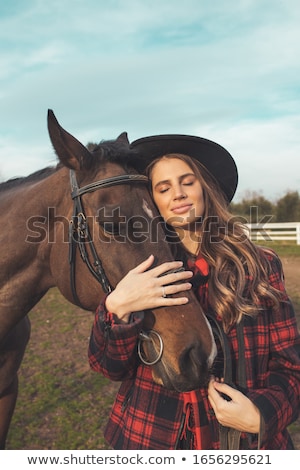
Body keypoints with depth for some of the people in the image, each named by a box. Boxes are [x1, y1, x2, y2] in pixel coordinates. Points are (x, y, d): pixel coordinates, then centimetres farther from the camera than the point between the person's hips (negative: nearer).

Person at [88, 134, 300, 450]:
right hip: (151, 437, 1)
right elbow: (107, 366, -11)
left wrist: (263, 415, -21)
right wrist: (117, 308, -29)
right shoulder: (142, 268, -6)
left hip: (243, 437, 0)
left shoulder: (260, 265, -8)